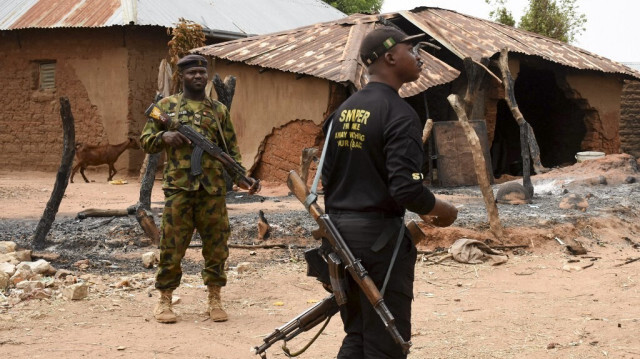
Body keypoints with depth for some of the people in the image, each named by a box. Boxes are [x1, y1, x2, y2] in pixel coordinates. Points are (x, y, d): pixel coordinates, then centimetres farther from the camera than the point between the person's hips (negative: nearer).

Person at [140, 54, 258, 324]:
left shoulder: (219, 110, 14)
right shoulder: (166, 106, 9)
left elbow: (231, 149, 14)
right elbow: (145, 141, 10)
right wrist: (164, 137, -11)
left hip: (213, 189, 2)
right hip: (178, 187, -2)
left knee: (216, 245, 4)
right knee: (172, 245, 0)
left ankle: (215, 299, 15)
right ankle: (164, 300, 12)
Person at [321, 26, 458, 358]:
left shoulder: (343, 110, 10)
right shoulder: (399, 114, -15)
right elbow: (406, 189, -22)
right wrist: (443, 211, -4)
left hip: (339, 231, 8)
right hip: (378, 235, -8)